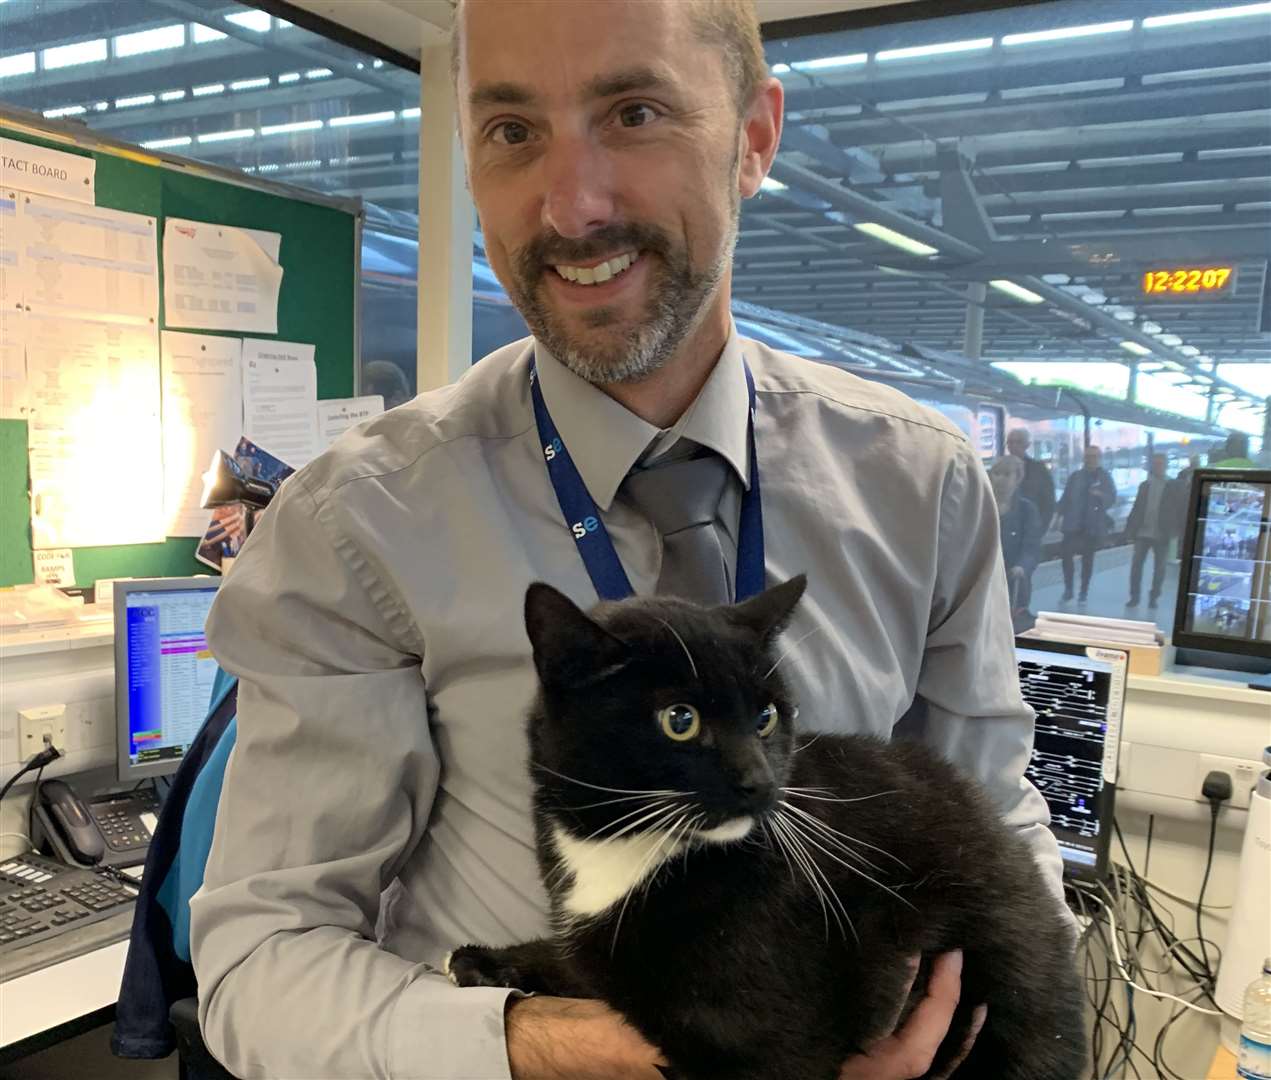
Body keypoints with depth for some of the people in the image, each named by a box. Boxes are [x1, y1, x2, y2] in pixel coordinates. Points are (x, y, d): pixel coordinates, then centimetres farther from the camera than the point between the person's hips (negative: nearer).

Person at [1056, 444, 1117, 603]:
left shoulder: (1105, 477, 2)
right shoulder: (1075, 476, 6)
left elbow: (1112, 499, -3)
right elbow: (1066, 497, 6)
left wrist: (1101, 495, -23)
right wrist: (1061, 514, -3)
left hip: (1093, 524, -1)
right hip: (1073, 523, 1)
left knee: (1087, 558, 6)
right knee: (1066, 555, -10)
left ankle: (1084, 592, 15)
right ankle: (1068, 589, 5)